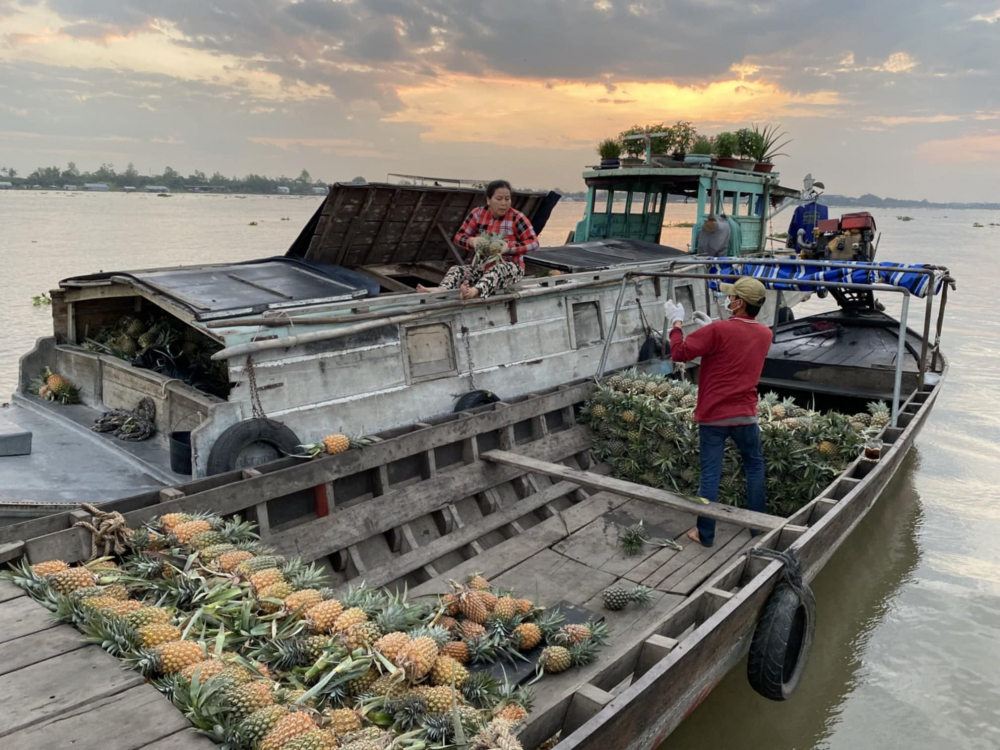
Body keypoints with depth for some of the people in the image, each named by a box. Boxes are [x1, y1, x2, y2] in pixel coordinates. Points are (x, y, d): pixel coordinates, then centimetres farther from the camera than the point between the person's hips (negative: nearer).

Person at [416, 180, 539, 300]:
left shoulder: (517, 218, -7)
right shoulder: (477, 214, 2)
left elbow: (533, 243, -12)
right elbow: (459, 236, 2)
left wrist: (508, 247, -28)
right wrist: (472, 241, -23)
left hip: (509, 267, -4)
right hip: (481, 267, 5)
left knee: (498, 269, -38)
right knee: (456, 269, -19)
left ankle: (475, 291, -68)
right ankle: (442, 289, -53)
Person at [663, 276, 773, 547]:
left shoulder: (718, 330, -15)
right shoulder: (765, 334, 5)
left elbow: (679, 353, -13)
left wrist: (676, 322, 0)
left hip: (712, 416, -4)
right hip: (745, 415, 4)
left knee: (710, 474, 3)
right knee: (754, 466, 21)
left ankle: (705, 534, 11)